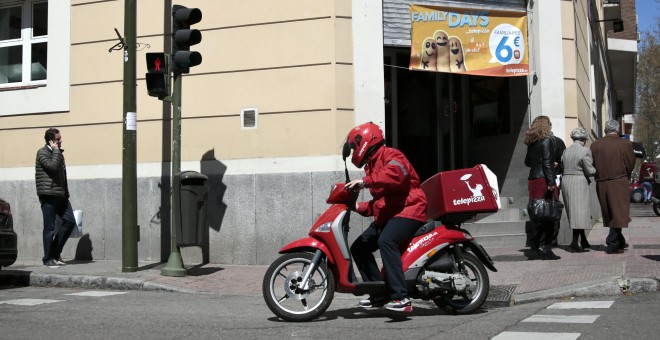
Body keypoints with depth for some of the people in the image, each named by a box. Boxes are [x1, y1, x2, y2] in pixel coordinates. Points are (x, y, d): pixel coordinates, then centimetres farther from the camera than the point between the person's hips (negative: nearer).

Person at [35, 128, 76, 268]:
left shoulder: (58, 153, 20)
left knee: (70, 221, 2)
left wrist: (66, 193, 19)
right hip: (48, 195, -8)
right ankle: (48, 258, 5)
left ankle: (56, 252, 13)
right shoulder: (42, 153, -4)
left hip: (60, 195, 8)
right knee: (49, 227, -4)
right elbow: (52, 166, -23)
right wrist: (56, 151, -11)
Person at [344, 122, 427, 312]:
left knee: (386, 241, -34)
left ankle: (401, 298, -37)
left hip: (407, 211, -10)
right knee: (359, 247, 4)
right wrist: (358, 207, 10)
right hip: (387, 216, 11)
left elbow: (395, 174, -33)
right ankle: (380, 293, 9)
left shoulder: (390, 156, -8)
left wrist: (364, 182, -34)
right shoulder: (372, 164, 24)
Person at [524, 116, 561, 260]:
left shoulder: (531, 142, 15)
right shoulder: (547, 140, -7)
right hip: (544, 181, -8)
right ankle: (545, 248, -6)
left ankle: (535, 243, 13)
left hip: (532, 180, 8)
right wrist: (551, 183, -19)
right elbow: (547, 162, -16)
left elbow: (527, 162, 23)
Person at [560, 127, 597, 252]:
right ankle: (574, 243, -10)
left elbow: (563, 167, 8)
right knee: (579, 212, -5)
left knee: (574, 213, 13)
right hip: (579, 183, -7)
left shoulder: (566, 151, 9)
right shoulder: (585, 151, -11)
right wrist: (597, 170, 7)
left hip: (565, 182, 7)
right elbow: (590, 171, -12)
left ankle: (583, 241, 23)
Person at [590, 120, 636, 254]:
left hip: (601, 184, 4)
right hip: (619, 183, -4)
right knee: (618, 213, 0)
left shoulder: (595, 145, 0)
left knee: (609, 214, 15)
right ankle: (612, 244, -7)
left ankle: (620, 241, 29)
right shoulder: (625, 144, -7)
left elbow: (592, 164, 2)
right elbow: (631, 164, -3)